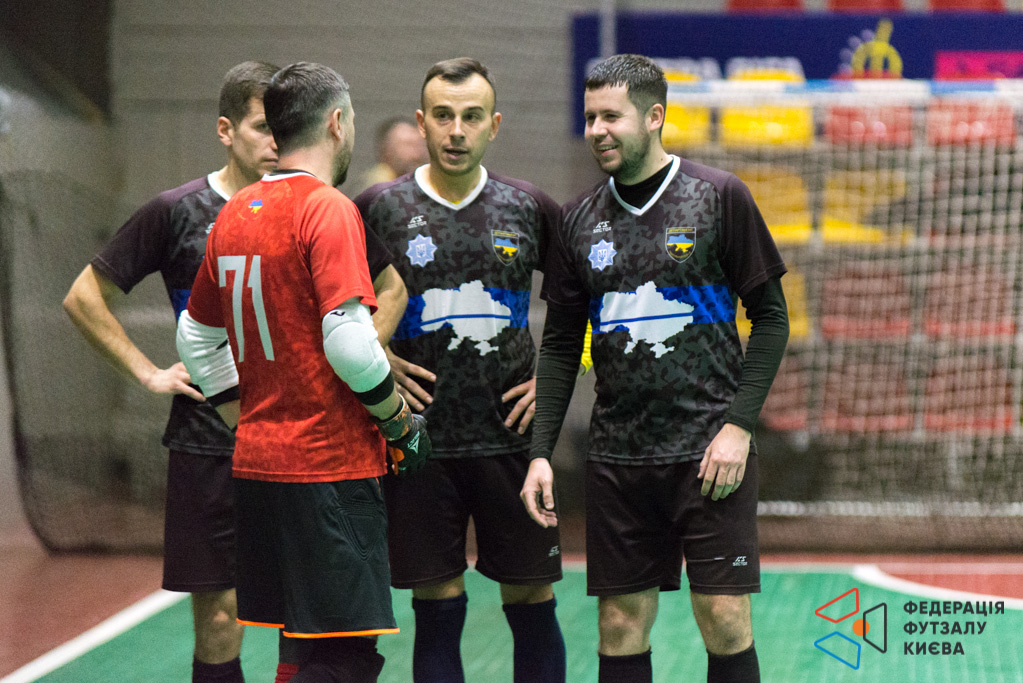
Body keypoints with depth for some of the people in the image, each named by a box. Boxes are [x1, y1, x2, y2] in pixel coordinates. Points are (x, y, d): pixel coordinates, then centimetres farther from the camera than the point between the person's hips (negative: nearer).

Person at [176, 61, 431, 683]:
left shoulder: (234, 214, 12)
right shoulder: (329, 210, -12)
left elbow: (197, 339, 21)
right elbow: (350, 344, -20)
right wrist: (401, 422, -5)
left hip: (257, 465, 8)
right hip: (332, 464, -8)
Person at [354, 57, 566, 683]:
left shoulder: (530, 208, 3)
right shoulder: (379, 209, -1)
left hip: (511, 438, 1)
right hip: (421, 442, -1)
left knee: (532, 606, 4)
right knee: (437, 611, 4)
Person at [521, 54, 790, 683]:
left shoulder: (719, 197, -2)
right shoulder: (581, 221, 9)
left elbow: (771, 317, -1)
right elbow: (560, 346, 14)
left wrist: (739, 424, -10)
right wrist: (541, 452, 5)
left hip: (710, 450, -3)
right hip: (618, 458, 4)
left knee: (725, 621, -7)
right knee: (621, 628, 3)